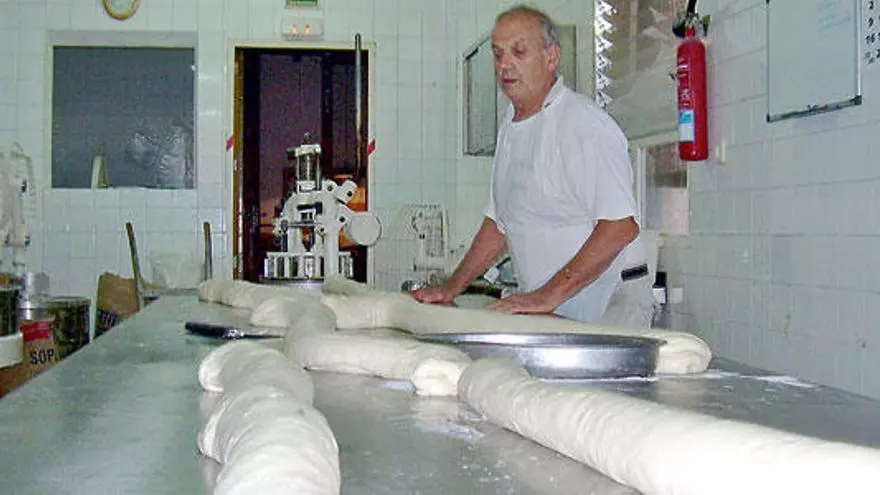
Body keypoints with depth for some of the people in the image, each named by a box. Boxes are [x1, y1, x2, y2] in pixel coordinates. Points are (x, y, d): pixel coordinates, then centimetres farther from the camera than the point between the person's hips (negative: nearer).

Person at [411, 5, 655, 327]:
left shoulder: (584, 123, -14)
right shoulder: (510, 125, 14)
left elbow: (620, 227, -23)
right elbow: (499, 223, 21)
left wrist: (549, 295, -26)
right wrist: (451, 288, 13)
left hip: (607, 308, -7)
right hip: (545, 311, 7)